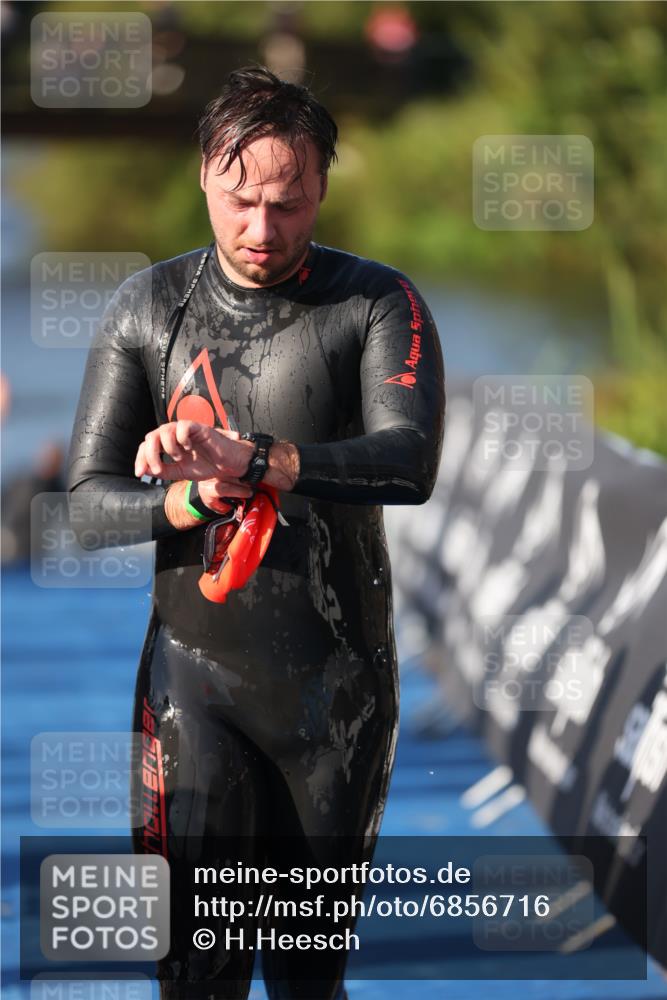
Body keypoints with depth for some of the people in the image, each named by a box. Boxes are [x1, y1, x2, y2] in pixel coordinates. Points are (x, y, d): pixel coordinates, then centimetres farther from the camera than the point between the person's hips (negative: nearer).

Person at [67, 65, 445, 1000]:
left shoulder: (376, 304, -4)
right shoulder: (150, 308, 3)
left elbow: (410, 462, -20)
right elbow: (87, 497, 2)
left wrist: (248, 458, -31)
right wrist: (189, 502, -19)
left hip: (338, 679, 0)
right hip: (197, 672, 0)